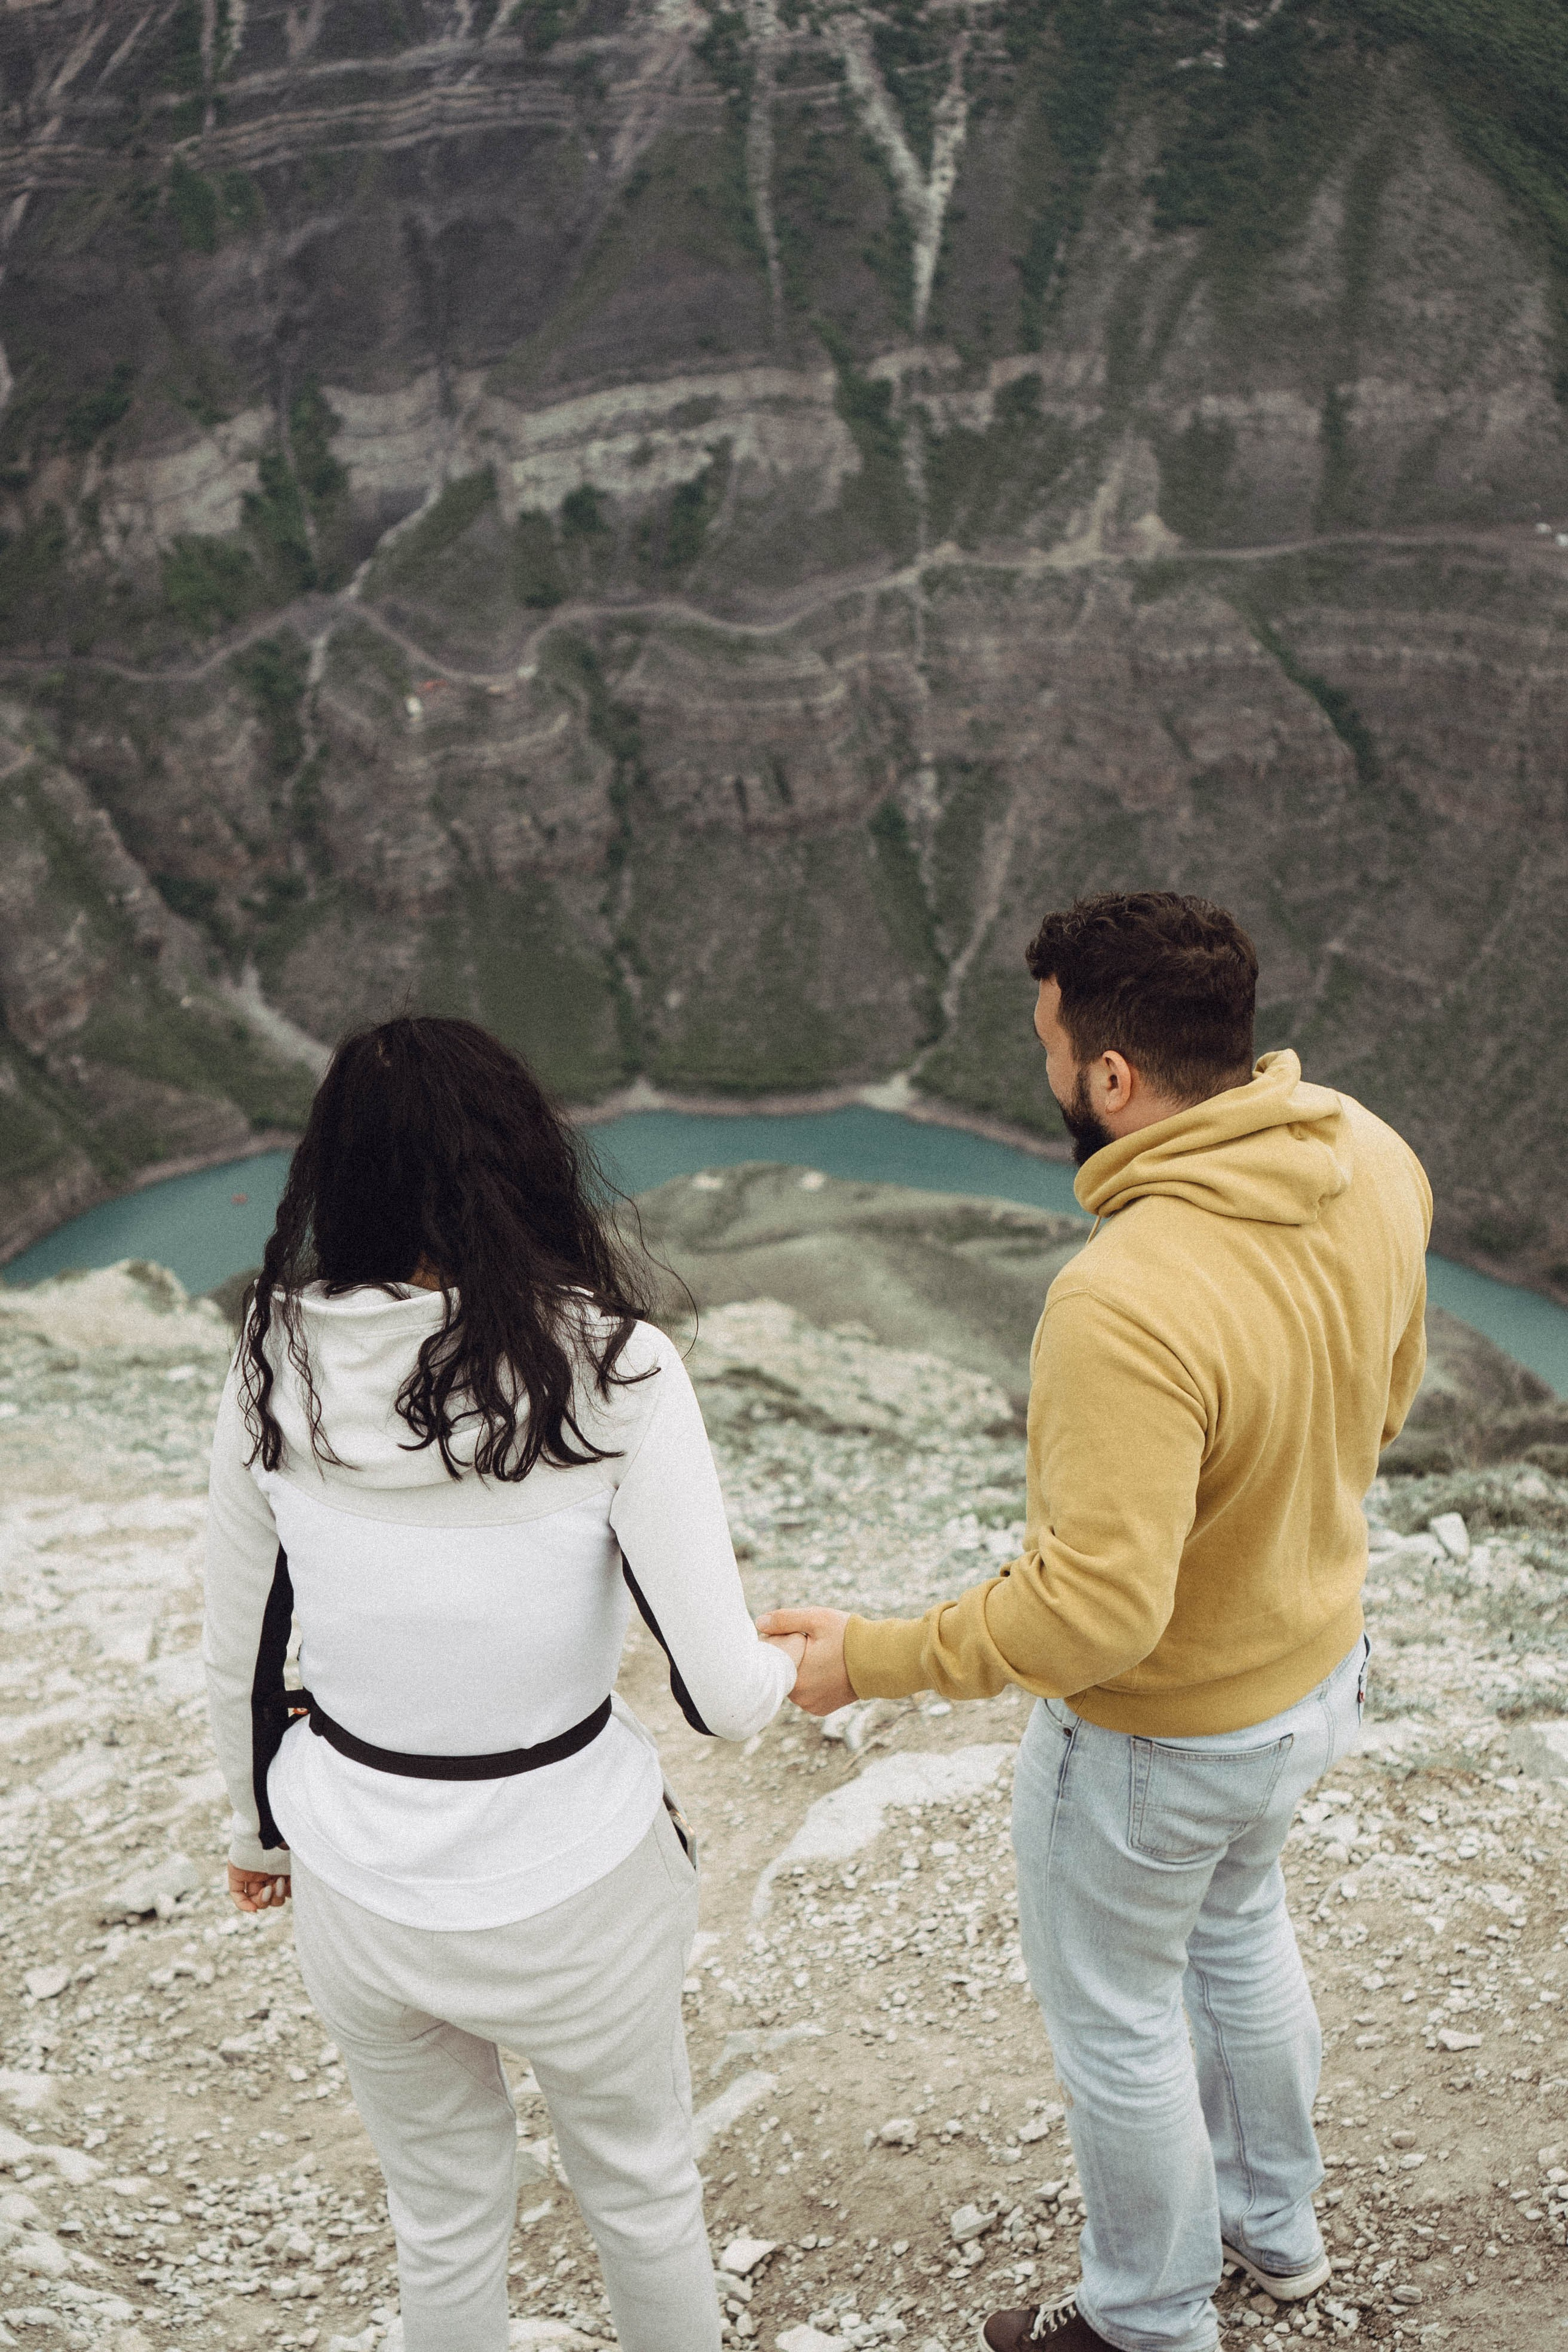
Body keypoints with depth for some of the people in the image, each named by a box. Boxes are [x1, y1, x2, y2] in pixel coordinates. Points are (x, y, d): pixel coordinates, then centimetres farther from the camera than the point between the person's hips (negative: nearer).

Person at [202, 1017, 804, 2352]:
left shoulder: (279, 1370, -11)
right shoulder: (610, 1370, -22)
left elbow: (238, 1661, 1)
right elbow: (720, 1694, -21)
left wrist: (261, 1829, 19)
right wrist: (790, 1664, 2)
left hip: (355, 1890, 3)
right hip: (565, 1891, -3)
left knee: (445, 2215, 27)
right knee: (641, 2187, 26)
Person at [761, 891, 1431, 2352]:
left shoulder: (1127, 1306, -40)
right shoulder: (1373, 1165, -14)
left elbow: (1096, 1612, -36)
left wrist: (872, 1658, -23)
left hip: (1163, 1736, -8)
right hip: (1316, 1658, 8)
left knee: (1116, 2016, 19)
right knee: (1236, 1929, 33)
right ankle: (1272, 2226, 57)